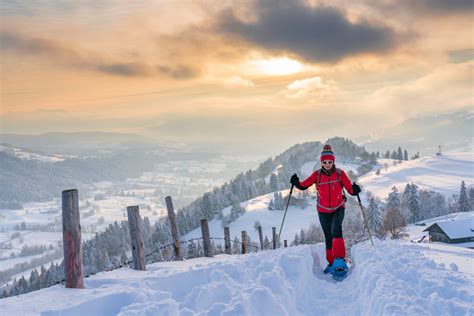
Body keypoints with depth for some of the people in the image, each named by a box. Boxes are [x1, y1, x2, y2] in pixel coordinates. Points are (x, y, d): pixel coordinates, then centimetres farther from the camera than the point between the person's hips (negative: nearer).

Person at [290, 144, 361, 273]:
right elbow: (304, 185, -5)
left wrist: (355, 190, -34)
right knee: (328, 236, 9)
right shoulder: (317, 174, -5)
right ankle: (332, 263, 20)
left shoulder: (340, 173, -9)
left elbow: (350, 189, -12)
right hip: (323, 210, 2)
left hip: (338, 208, -2)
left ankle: (340, 258, -31)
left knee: (336, 229, -27)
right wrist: (296, 183, -25)